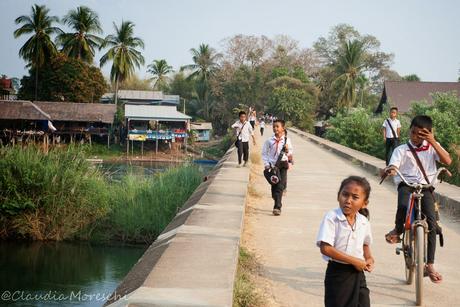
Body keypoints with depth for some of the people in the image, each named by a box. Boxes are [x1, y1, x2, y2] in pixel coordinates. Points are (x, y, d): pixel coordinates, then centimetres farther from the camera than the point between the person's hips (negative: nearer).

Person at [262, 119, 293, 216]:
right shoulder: (269, 140, -1)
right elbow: (264, 153, 6)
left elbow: (290, 153, 9)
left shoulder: (287, 140, 0)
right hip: (272, 165, 1)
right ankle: (278, 205, 27)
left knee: (280, 187, -10)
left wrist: (287, 151, -13)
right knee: (274, 186, 8)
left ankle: (277, 207, -12)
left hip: (282, 165, -1)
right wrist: (266, 164, -2)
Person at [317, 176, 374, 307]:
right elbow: (325, 248, -23)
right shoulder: (331, 218, -16)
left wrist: (369, 258, 1)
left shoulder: (364, 222, 2)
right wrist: (354, 261, -20)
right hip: (337, 274, -5)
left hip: (358, 274, 5)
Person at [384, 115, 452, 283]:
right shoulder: (401, 150, 3)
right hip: (406, 185, -2)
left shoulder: (432, 147, 9)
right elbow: (393, 166, -12)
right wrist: (389, 170, -37)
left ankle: (430, 265, -3)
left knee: (431, 223, -13)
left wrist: (433, 142, -12)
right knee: (404, 205, -36)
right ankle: (397, 230, -2)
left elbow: (447, 161, -7)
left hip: (425, 187, 2)